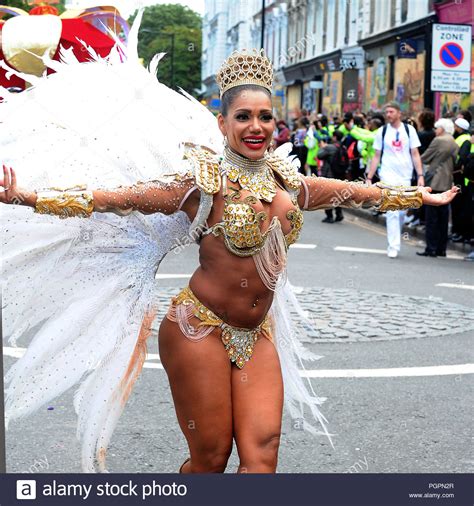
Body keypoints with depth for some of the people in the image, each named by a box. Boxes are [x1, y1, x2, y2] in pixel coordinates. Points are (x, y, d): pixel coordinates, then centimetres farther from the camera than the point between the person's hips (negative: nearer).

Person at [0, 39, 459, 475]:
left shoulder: (286, 181, 7)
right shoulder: (204, 182, -10)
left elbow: (359, 192, 20)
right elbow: (116, 197, -16)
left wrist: (426, 197, 31)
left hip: (258, 336, 5)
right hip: (201, 330, -5)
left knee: (262, 454, -5)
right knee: (210, 458, 0)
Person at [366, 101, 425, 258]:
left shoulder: (409, 130, 3)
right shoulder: (382, 131, 3)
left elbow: (415, 154, 3)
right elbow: (377, 156, 7)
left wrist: (420, 175, -6)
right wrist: (369, 177, 2)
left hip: (405, 176, 2)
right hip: (388, 174, -2)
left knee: (402, 212, 8)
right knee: (392, 211, -10)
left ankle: (394, 239, 29)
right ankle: (393, 247, -8)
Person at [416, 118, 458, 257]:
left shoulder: (438, 141, -10)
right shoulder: (455, 144, 13)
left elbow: (424, 158, -6)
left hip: (435, 183, -8)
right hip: (447, 184, 8)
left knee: (432, 216, -4)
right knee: (443, 217, 11)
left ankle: (431, 248, -4)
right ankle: (441, 248, 14)